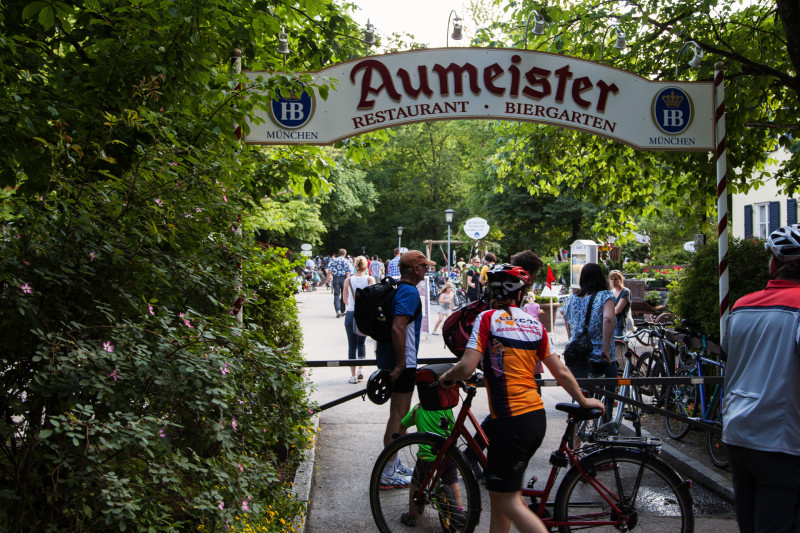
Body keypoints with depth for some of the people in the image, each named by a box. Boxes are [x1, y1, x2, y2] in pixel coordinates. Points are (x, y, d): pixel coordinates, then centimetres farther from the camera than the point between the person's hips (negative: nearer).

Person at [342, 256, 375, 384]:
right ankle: (361, 369, 9)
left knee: (352, 345, 7)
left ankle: (353, 375, 8)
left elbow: (345, 299, 11)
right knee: (361, 342, 20)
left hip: (350, 314, 0)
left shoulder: (348, 280, 1)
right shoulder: (370, 279, -1)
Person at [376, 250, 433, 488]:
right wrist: (401, 363, -24)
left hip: (389, 360, 10)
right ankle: (388, 473, 3)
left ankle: (394, 463, 29)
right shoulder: (410, 292, -18)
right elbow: (397, 328, -29)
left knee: (400, 414, 19)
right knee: (398, 415, -3)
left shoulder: (394, 288, 13)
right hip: (402, 362, -10)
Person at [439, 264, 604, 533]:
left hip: (510, 421, -7)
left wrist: (446, 377, 5)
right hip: (537, 417, 7)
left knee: (508, 502, 0)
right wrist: (584, 401, 28)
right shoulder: (535, 324, 10)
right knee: (499, 492, 19)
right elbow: (561, 372, 14)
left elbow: (466, 367, -16)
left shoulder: (488, 318, -6)